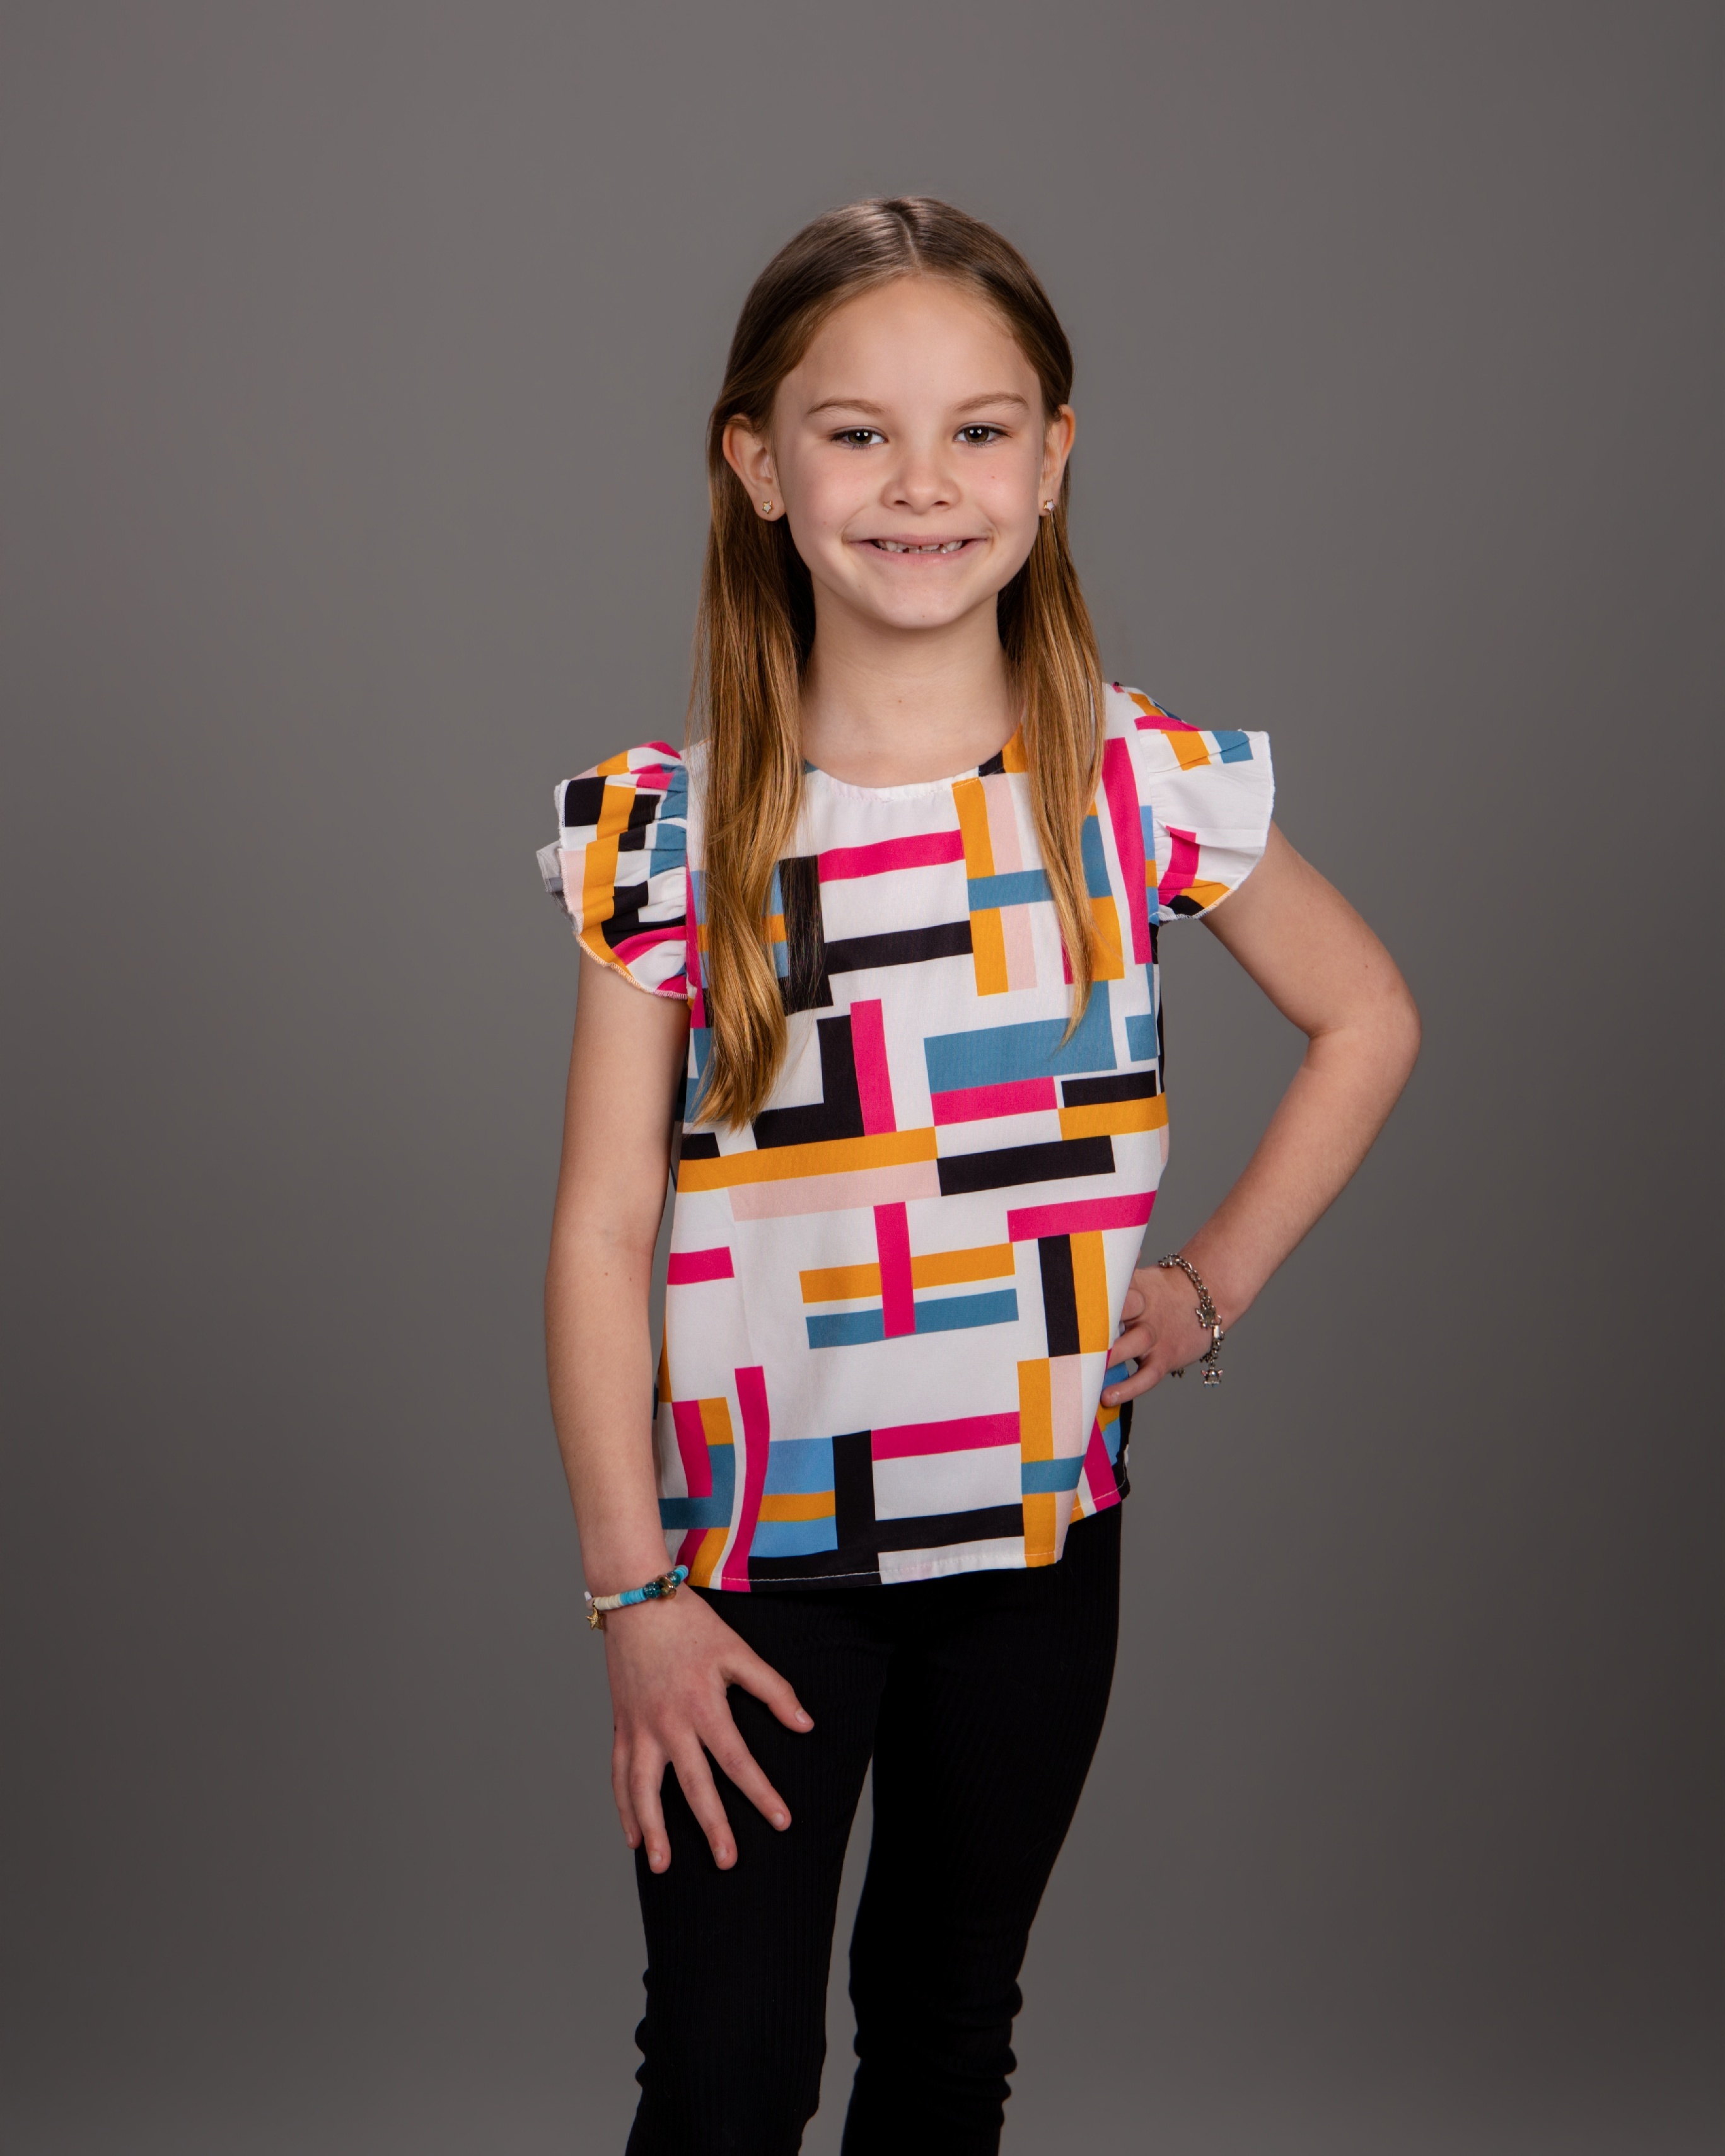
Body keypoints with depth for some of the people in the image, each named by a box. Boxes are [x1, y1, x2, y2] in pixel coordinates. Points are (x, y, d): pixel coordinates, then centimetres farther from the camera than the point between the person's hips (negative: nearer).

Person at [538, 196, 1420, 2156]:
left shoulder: (1147, 786, -6)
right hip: (758, 1531, -1)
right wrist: (634, 1591, -9)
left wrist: (1214, 1279, 2)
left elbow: (1364, 1020, 10)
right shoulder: (672, 831, -10)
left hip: (1039, 1519, 2)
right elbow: (602, 1226, -8)